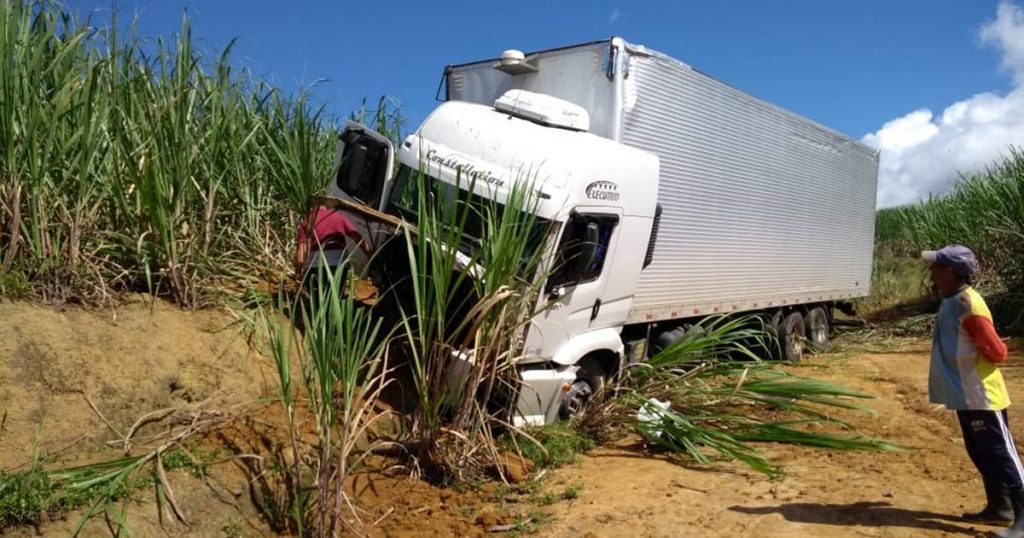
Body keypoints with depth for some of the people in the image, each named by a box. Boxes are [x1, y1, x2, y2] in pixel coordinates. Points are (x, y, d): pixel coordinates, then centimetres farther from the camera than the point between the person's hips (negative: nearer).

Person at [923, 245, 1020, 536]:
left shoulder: (968, 304, -22)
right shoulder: (951, 301, 8)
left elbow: (997, 352, -20)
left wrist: (975, 356, -5)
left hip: (981, 397, -10)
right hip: (966, 395, 10)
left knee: (1001, 456, -3)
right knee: (981, 455, 19)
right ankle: (999, 506, 31)